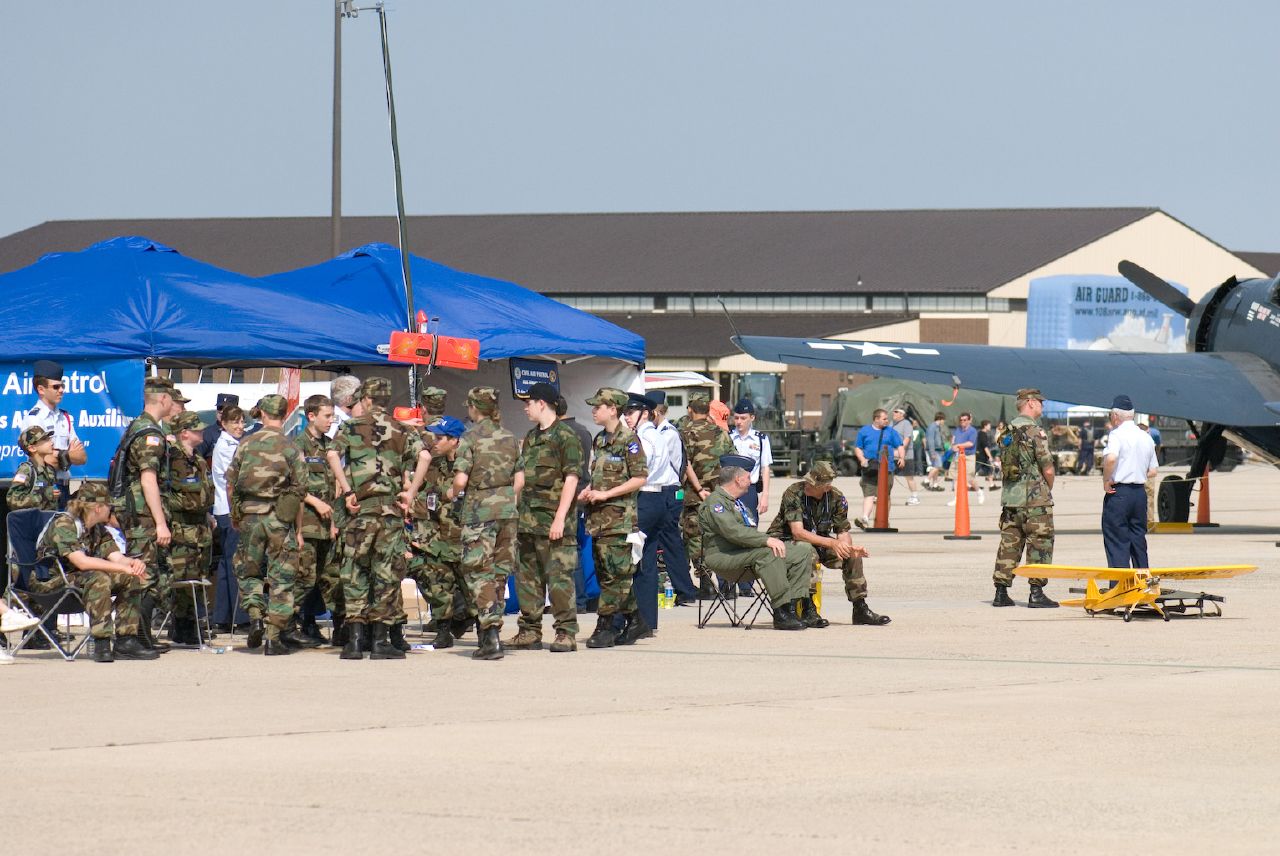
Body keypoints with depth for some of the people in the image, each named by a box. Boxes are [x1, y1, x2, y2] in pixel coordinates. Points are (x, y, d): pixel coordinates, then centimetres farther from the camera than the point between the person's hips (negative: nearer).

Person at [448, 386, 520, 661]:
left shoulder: (470, 438, -8)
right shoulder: (510, 438, 9)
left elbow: (461, 479, -14)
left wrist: (452, 494, 6)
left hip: (479, 510, -5)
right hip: (508, 509, 5)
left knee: (478, 572, -4)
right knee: (499, 571, 12)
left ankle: (491, 633, -17)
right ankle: (491, 631, 15)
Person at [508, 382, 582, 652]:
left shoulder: (565, 437, -8)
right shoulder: (530, 438, 18)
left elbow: (571, 479, -13)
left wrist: (560, 518, -18)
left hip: (554, 519, -9)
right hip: (527, 519, 9)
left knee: (559, 577, -8)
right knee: (527, 576, 10)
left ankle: (566, 633, -5)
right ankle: (530, 632, 16)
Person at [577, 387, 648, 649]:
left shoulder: (628, 440, -9)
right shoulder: (599, 441, 16)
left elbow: (640, 478, -14)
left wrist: (605, 494, -16)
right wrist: (588, 492, 7)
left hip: (619, 516, -9)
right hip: (598, 517, 9)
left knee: (615, 573, -8)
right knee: (605, 572, 10)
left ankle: (605, 626, -9)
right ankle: (633, 620, 18)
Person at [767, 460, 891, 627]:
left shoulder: (836, 497, -9)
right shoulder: (793, 494, -25)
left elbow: (843, 531, -5)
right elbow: (798, 532, -33)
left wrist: (847, 546, -29)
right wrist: (831, 543, -41)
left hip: (819, 543, 5)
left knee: (853, 555, -14)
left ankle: (860, 609, -4)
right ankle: (808, 611, -33)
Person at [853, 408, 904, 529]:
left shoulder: (890, 432, 13)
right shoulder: (864, 431, 10)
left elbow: (899, 446, 14)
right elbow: (857, 448, 11)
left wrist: (901, 457, -5)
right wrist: (862, 459, -7)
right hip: (870, 469, -2)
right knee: (869, 495, -12)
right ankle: (865, 518, -22)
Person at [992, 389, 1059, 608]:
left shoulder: (1008, 432, 11)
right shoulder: (1035, 431, -12)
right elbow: (1047, 468, -14)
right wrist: (1048, 489, 6)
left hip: (1009, 497, 7)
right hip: (1035, 499, -7)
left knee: (1008, 545, 10)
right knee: (1039, 545, -1)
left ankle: (1001, 592, 9)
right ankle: (1036, 593, -2)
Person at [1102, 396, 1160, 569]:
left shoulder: (1117, 434, -10)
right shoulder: (1146, 437, 13)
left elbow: (1111, 458, -29)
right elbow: (1153, 470, 15)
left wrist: (1106, 481, -16)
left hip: (1118, 493, -7)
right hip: (1140, 492, 7)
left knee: (1116, 542, -5)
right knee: (1138, 540, 14)